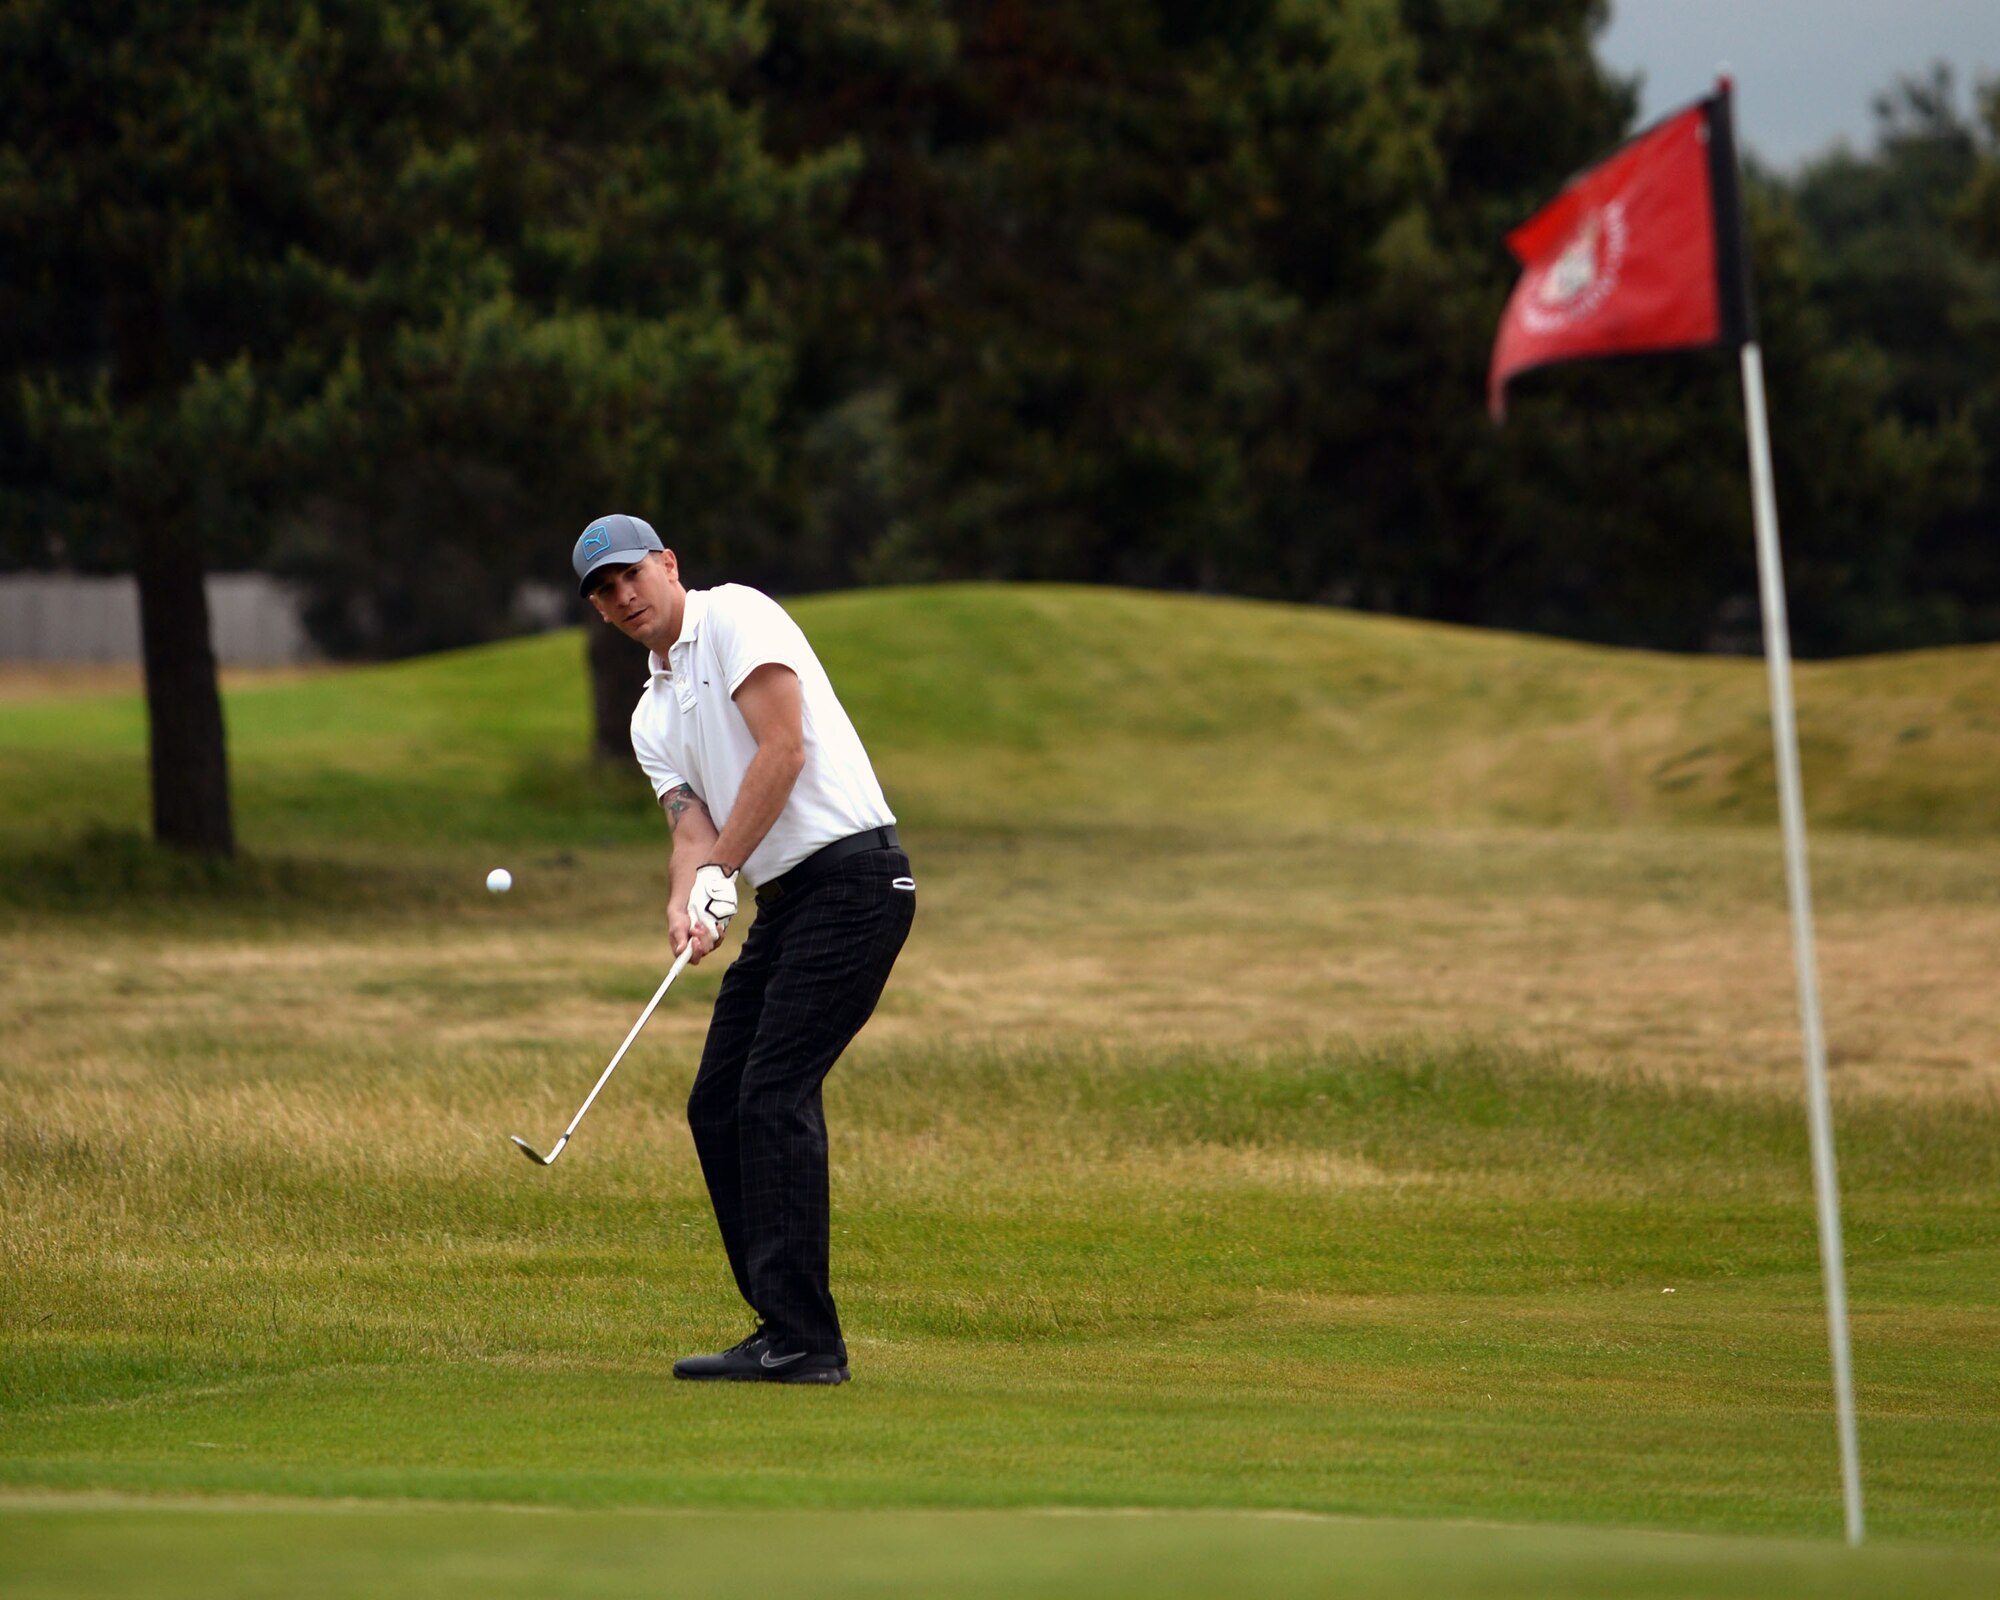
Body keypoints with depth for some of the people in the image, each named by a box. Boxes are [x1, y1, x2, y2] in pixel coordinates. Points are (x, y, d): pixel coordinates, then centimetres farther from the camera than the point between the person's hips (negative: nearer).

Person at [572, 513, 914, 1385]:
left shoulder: (735, 616, -4)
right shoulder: (651, 718, 20)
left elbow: (783, 749, -14)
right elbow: (693, 825, 7)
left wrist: (719, 871, -12)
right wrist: (685, 903, -15)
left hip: (850, 875, -9)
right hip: (785, 902, 9)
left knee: (775, 1095, -15)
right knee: (716, 1105, 5)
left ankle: (803, 1339, -16)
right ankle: (786, 1325, 9)